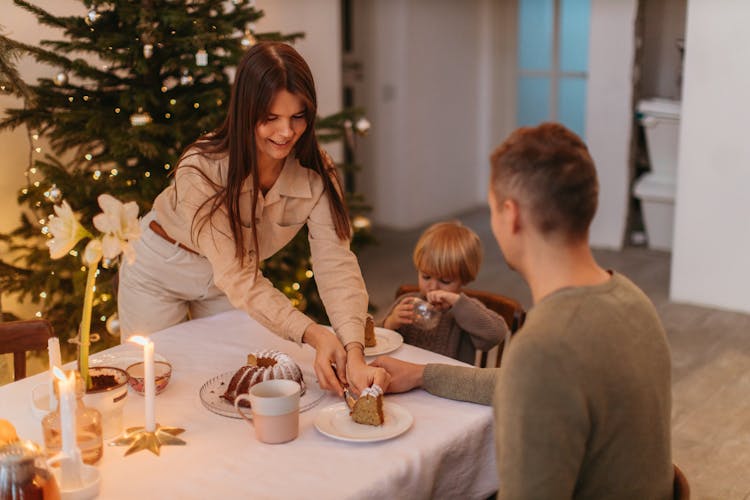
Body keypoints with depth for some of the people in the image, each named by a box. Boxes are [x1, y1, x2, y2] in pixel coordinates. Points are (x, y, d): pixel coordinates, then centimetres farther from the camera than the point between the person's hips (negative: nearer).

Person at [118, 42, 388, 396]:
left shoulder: (315, 173, -24)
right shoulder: (201, 171, -35)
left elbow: (335, 263, -31)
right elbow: (239, 278, -36)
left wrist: (354, 353, -48)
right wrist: (312, 335, -49)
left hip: (226, 280, 3)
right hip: (160, 271, -3)